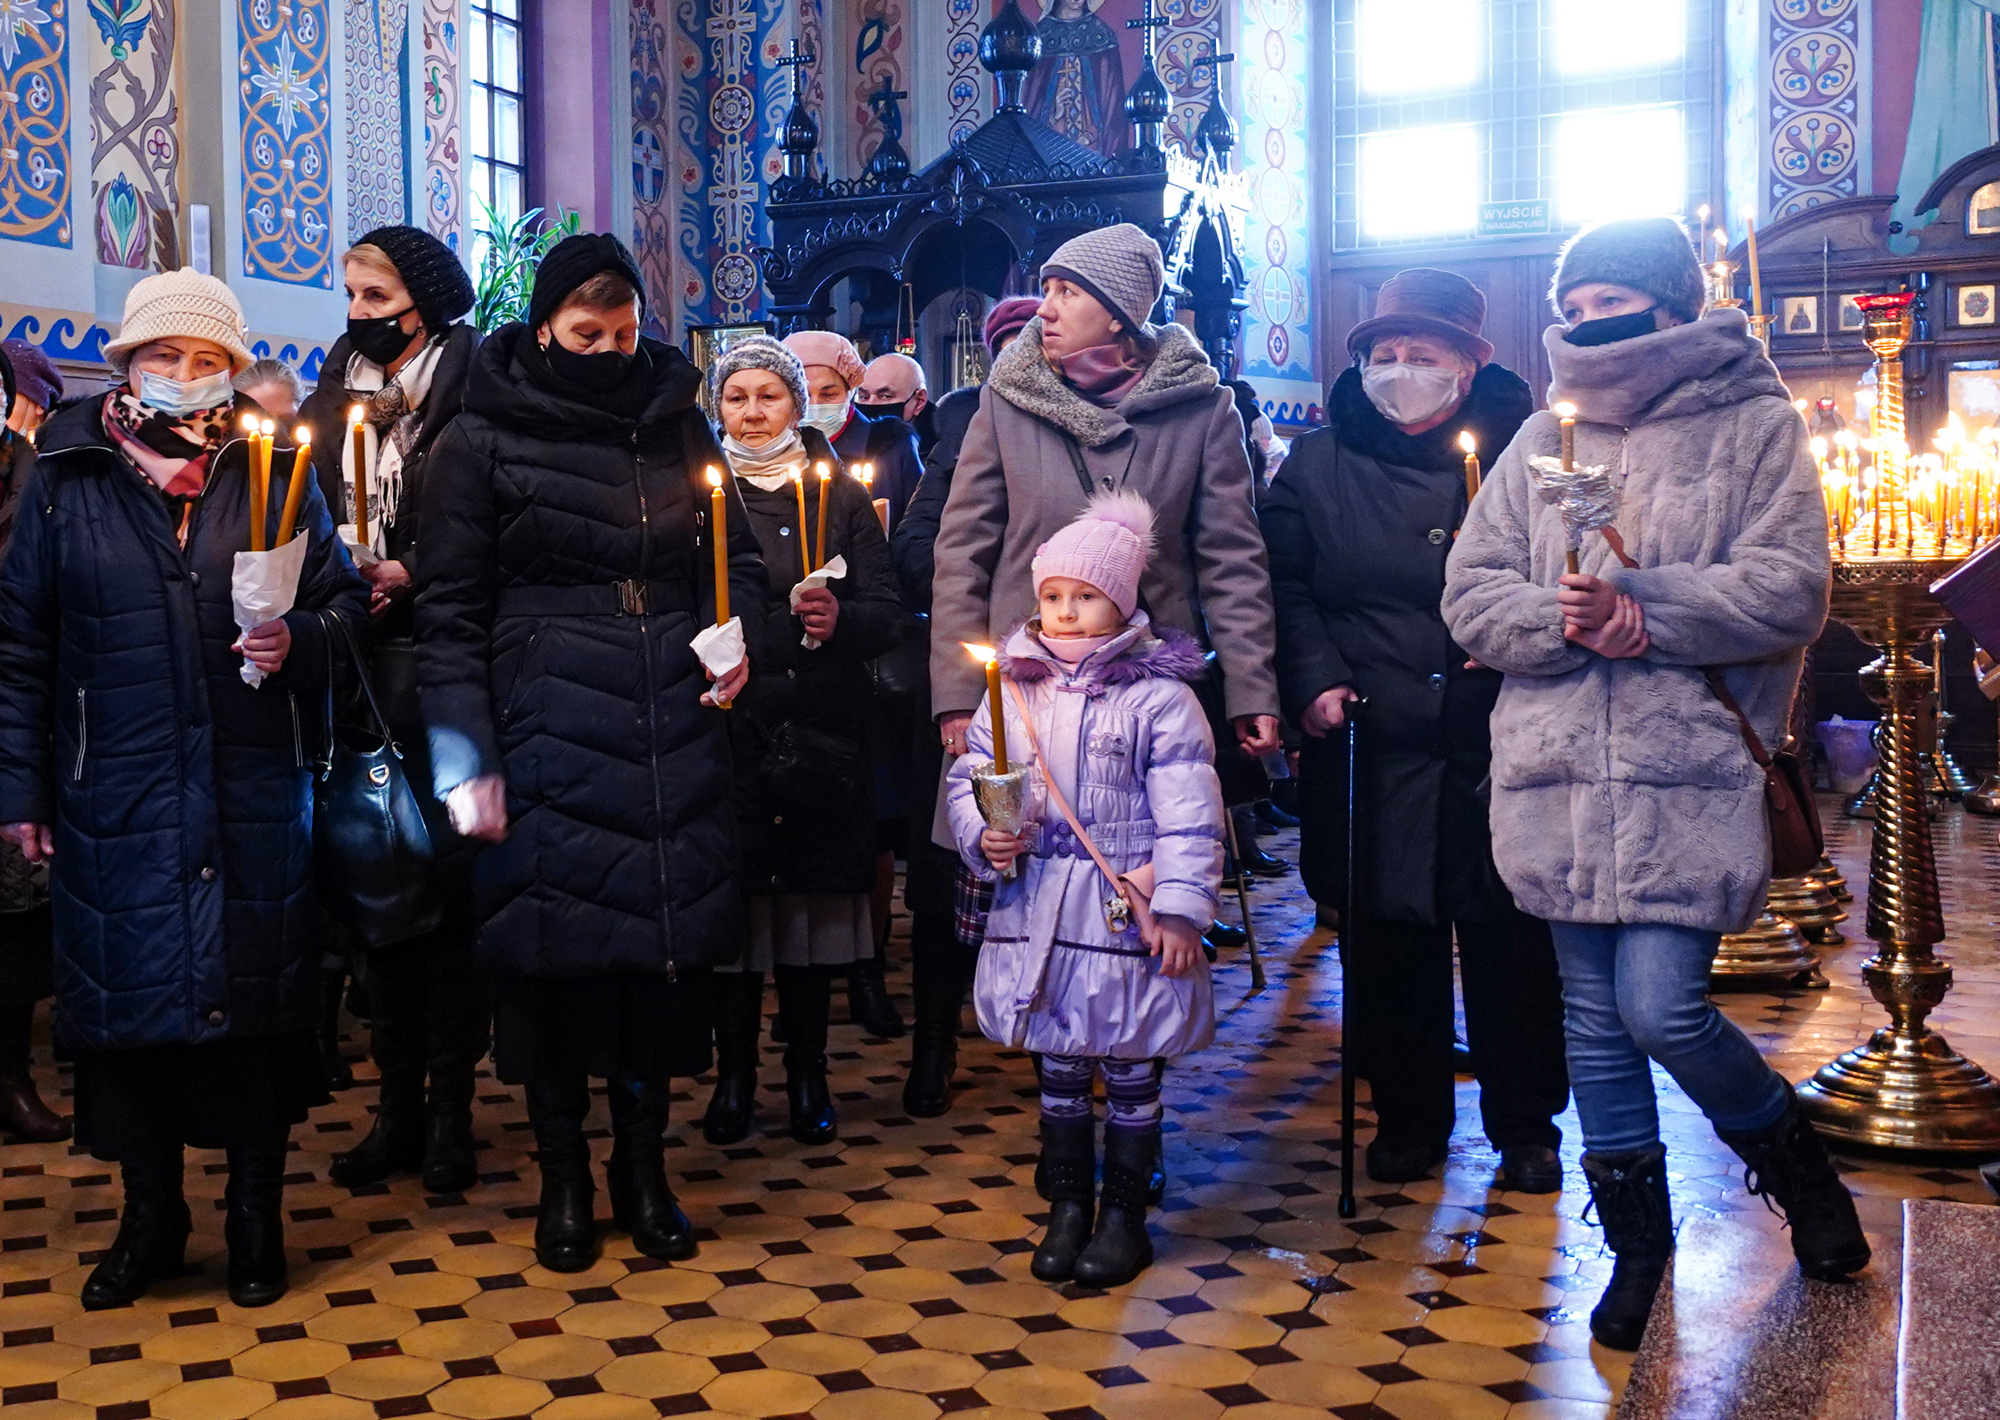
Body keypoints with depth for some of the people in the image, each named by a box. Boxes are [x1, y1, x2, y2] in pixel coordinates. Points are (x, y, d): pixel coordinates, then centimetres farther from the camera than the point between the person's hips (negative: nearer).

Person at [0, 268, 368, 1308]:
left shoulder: (275, 476, 6)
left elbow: (345, 601, 9)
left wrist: (298, 640, -13)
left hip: (255, 799, 0)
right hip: (115, 804, 0)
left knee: (257, 999, 5)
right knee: (127, 1004, 7)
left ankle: (255, 1217, 22)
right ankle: (151, 1218, 26)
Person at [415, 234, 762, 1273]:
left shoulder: (678, 425, 11)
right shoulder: (481, 440, 1)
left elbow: (738, 556, 20)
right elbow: (449, 612, -3)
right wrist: (467, 759, -10)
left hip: (673, 736, 3)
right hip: (544, 730, -3)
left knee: (666, 933, 4)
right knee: (552, 939, 1)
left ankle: (643, 1164, 22)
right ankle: (562, 1174, 20)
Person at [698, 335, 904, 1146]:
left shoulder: (840, 494, 9)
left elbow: (889, 613, 4)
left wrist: (841, 619, -16)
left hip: (820, 733, 0)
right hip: (725, 726, 0)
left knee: (812, 897, 2)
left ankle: (807, 1073, 16)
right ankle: (733, 1074, 13)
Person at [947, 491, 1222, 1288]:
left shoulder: (1158, 696, -7)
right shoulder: (1013, 690, 6)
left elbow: (1188, 814, -9)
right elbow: (967, 779, 11)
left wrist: (1180, 908, -14)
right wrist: (984, 837, -9)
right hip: (1037, 913, 4)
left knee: (1130, 1068, 7)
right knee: (1058, 1065, 14)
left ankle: (1125, 1213, 23)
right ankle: (1068, 1206, 29)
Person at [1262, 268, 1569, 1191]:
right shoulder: (1318, 466, 8)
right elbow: (1286, 587, 4)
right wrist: (1315, 682, -10)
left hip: (1500, 748, -1)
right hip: (1371, 751, 1)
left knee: (1513, 941, 6)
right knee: (1389, 941, 8)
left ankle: (1525, 1124, 23)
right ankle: (1408, 1117, 25)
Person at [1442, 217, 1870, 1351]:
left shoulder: (1754, 425, 2)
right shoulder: (1543, 440, 12)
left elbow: (1789, 590, -9)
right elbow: (1471, 595, 5)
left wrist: (1638, 607, -19)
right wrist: (1566, 620, -15)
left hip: (1691, 776, -4)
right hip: (1561, 777, 4)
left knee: (1662, 1010, -10)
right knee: (1596, 1017, 10)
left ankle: (1793, 1156, 21)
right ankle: (1637, 1234, 28)